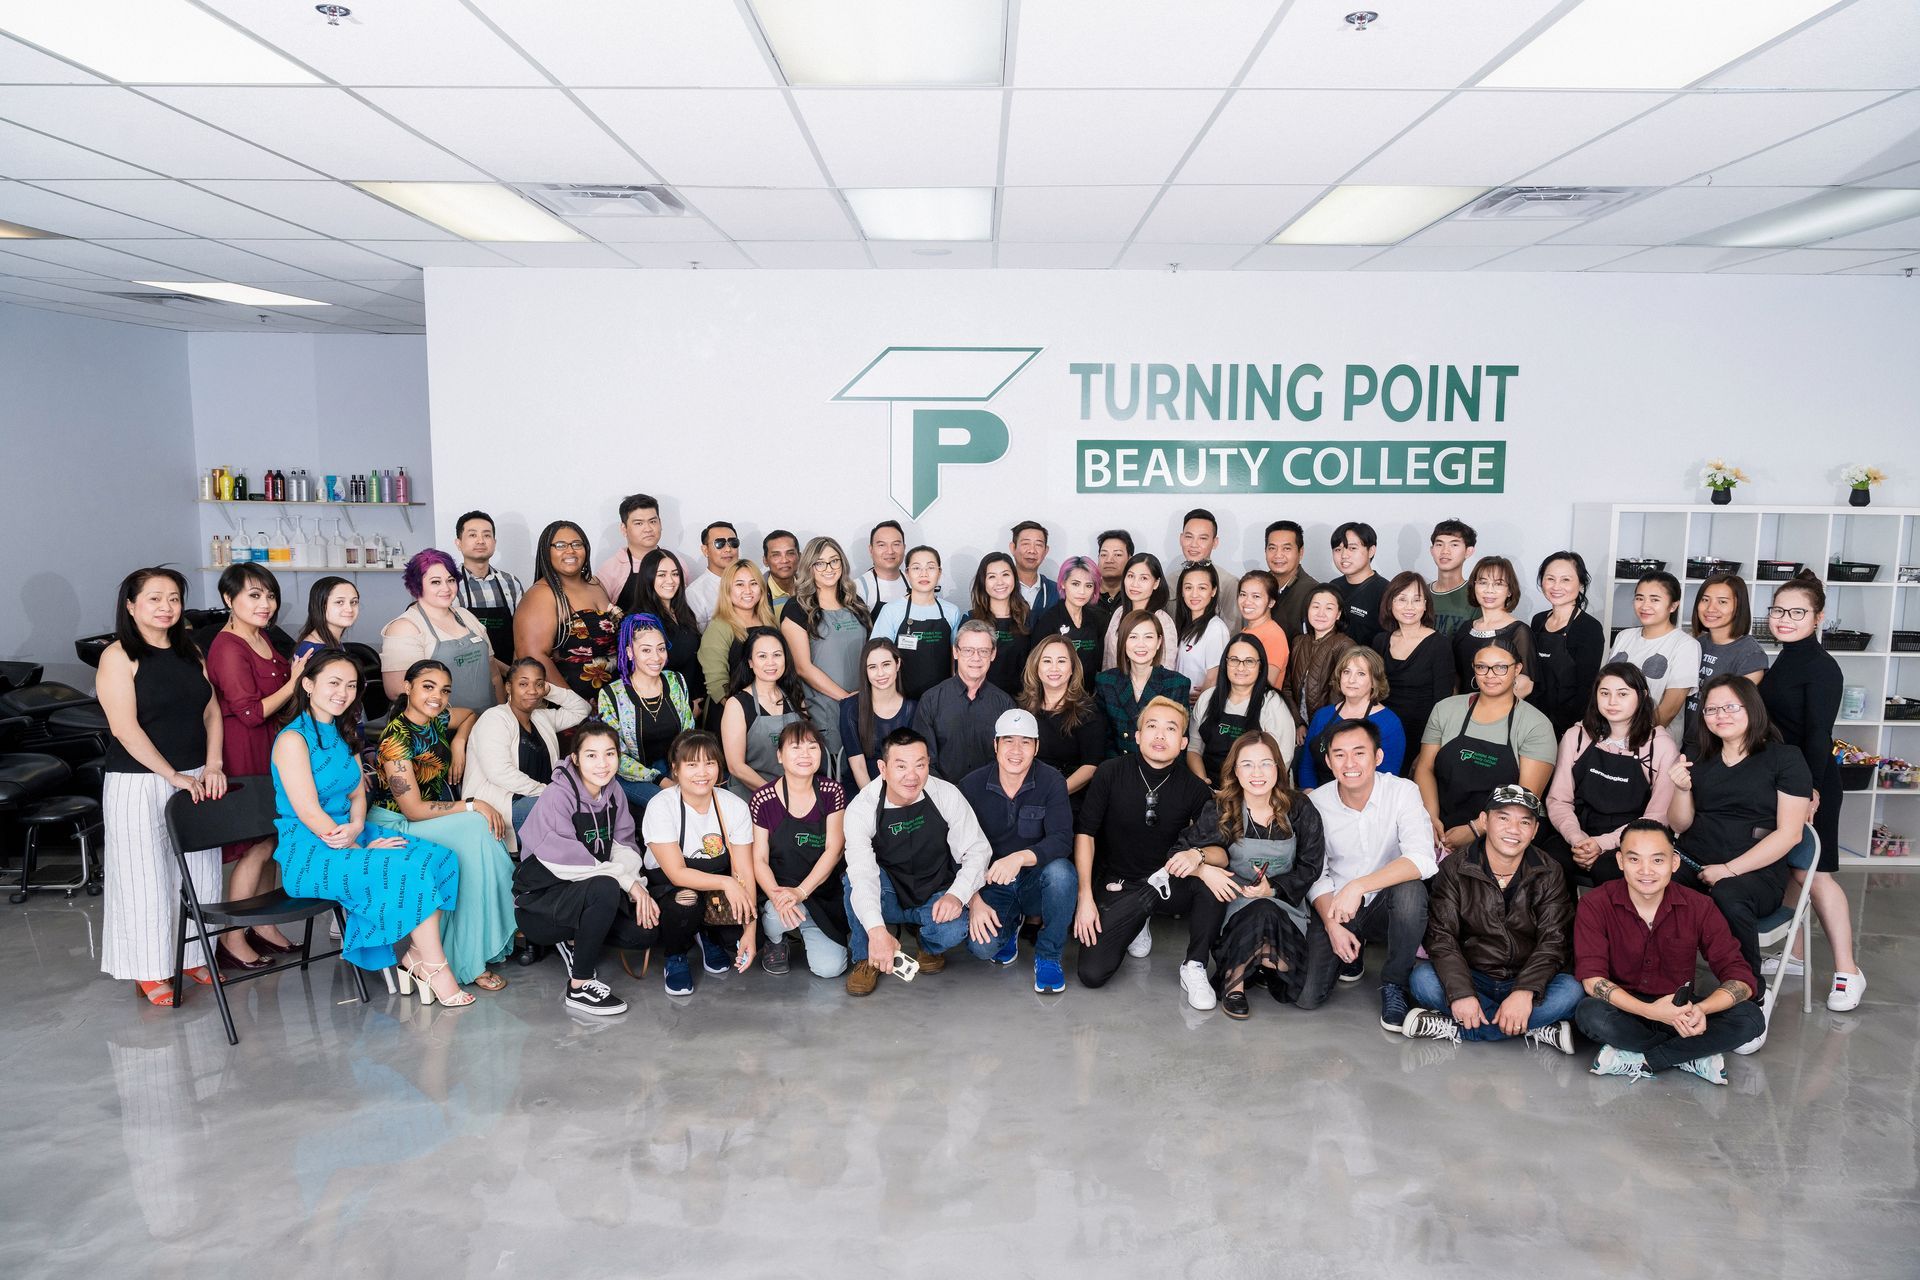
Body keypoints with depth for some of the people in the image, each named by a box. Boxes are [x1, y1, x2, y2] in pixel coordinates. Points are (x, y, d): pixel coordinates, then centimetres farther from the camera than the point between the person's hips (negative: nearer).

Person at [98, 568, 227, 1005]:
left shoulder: (189, 651, 9)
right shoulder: (119, 656, -8)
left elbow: (211, 711, 9)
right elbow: (124, 727, -14)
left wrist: (213, 766, -4)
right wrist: (174, 776, -17)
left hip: (195, 780, 5)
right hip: (139, 785, -5)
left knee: (198, 872, 9)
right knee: (146, 877, 3)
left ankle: (194, 955, 24)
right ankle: (150, 969, 16)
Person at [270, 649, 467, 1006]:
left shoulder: (345, 735, 14)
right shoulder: (293, 739, -12)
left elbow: (358, 793, 11)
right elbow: (308, 812, -17)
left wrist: (356, 828, -12)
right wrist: (363, 851, -17)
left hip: (352, 835, 8)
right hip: (309, 853, -8)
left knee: (442, 859, -12)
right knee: (409, 871, -25)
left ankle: (413, 957, -10)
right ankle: (435, 966, -12)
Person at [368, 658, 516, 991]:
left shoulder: (436, 719, 1)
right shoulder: (396, 738, -20)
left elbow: (470, 715, 25)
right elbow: (413, 810, -22)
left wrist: (459, 742, 4)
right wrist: (473, 806, -22)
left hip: (432, 817, 7)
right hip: (395, 826, -7)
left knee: (481, 834, -21)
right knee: (476, 830, -27)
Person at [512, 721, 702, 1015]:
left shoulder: (613, 791, 2)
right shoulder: (556, 797, -20)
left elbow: (624, 846, 1)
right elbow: (565, 863, -27)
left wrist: (638, 885, -17)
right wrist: (627, 880, -24)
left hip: (588, 896, 7)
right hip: (539, 900, -7)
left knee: (645, 931, -14)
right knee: (605, 888, -35)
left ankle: (576, 939, 14)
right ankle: (579, 987, -20)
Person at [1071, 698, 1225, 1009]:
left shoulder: (1194, 789, -7)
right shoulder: (1112, 773, -9)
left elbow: (1221, 852, -7)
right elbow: (1085, 833, -6)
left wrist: (1198, 856, -32)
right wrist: (1085, 897, -12)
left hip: (1166, 883, 1)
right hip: (1117, 888, 0)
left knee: (1215, 879, -31)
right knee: (1092, 974, -16)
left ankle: (1194, 968, -10)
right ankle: (1138, 924, 16)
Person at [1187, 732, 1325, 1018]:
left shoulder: (1300, 809, -5)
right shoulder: (1219, 810, -8)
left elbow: (1311, 866, -3)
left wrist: (1273, 888, -18)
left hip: (1286, 903, 2)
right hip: (1237, 903, -1)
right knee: (1263, 912, -39)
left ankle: (1257, 961, 9)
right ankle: (1233, 976, -14)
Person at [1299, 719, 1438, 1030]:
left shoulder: (1402, 792, -14)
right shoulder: (1317, 803, -7)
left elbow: (1422, 860, -28)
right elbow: (1316, 875, -3)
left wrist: (1358, 887, -37)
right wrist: (1332, 925, -19)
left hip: (1387, 906, -1)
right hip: (1334, 908, 1)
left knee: (1411, 889, -36)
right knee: (1306, 997, -16)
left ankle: (1394, 985, -11)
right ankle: (1352, 951, 19)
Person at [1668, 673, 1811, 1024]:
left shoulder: (1785, 759, 4)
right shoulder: (1700, 760, 18)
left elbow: (1788, 834, -5)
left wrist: (1730, 870, -14)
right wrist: (1682, 790, -5)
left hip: (1756, 872, -3)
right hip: (1693, 865, 3)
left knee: (1728, 896, -39)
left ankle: (1751, 995, -17)